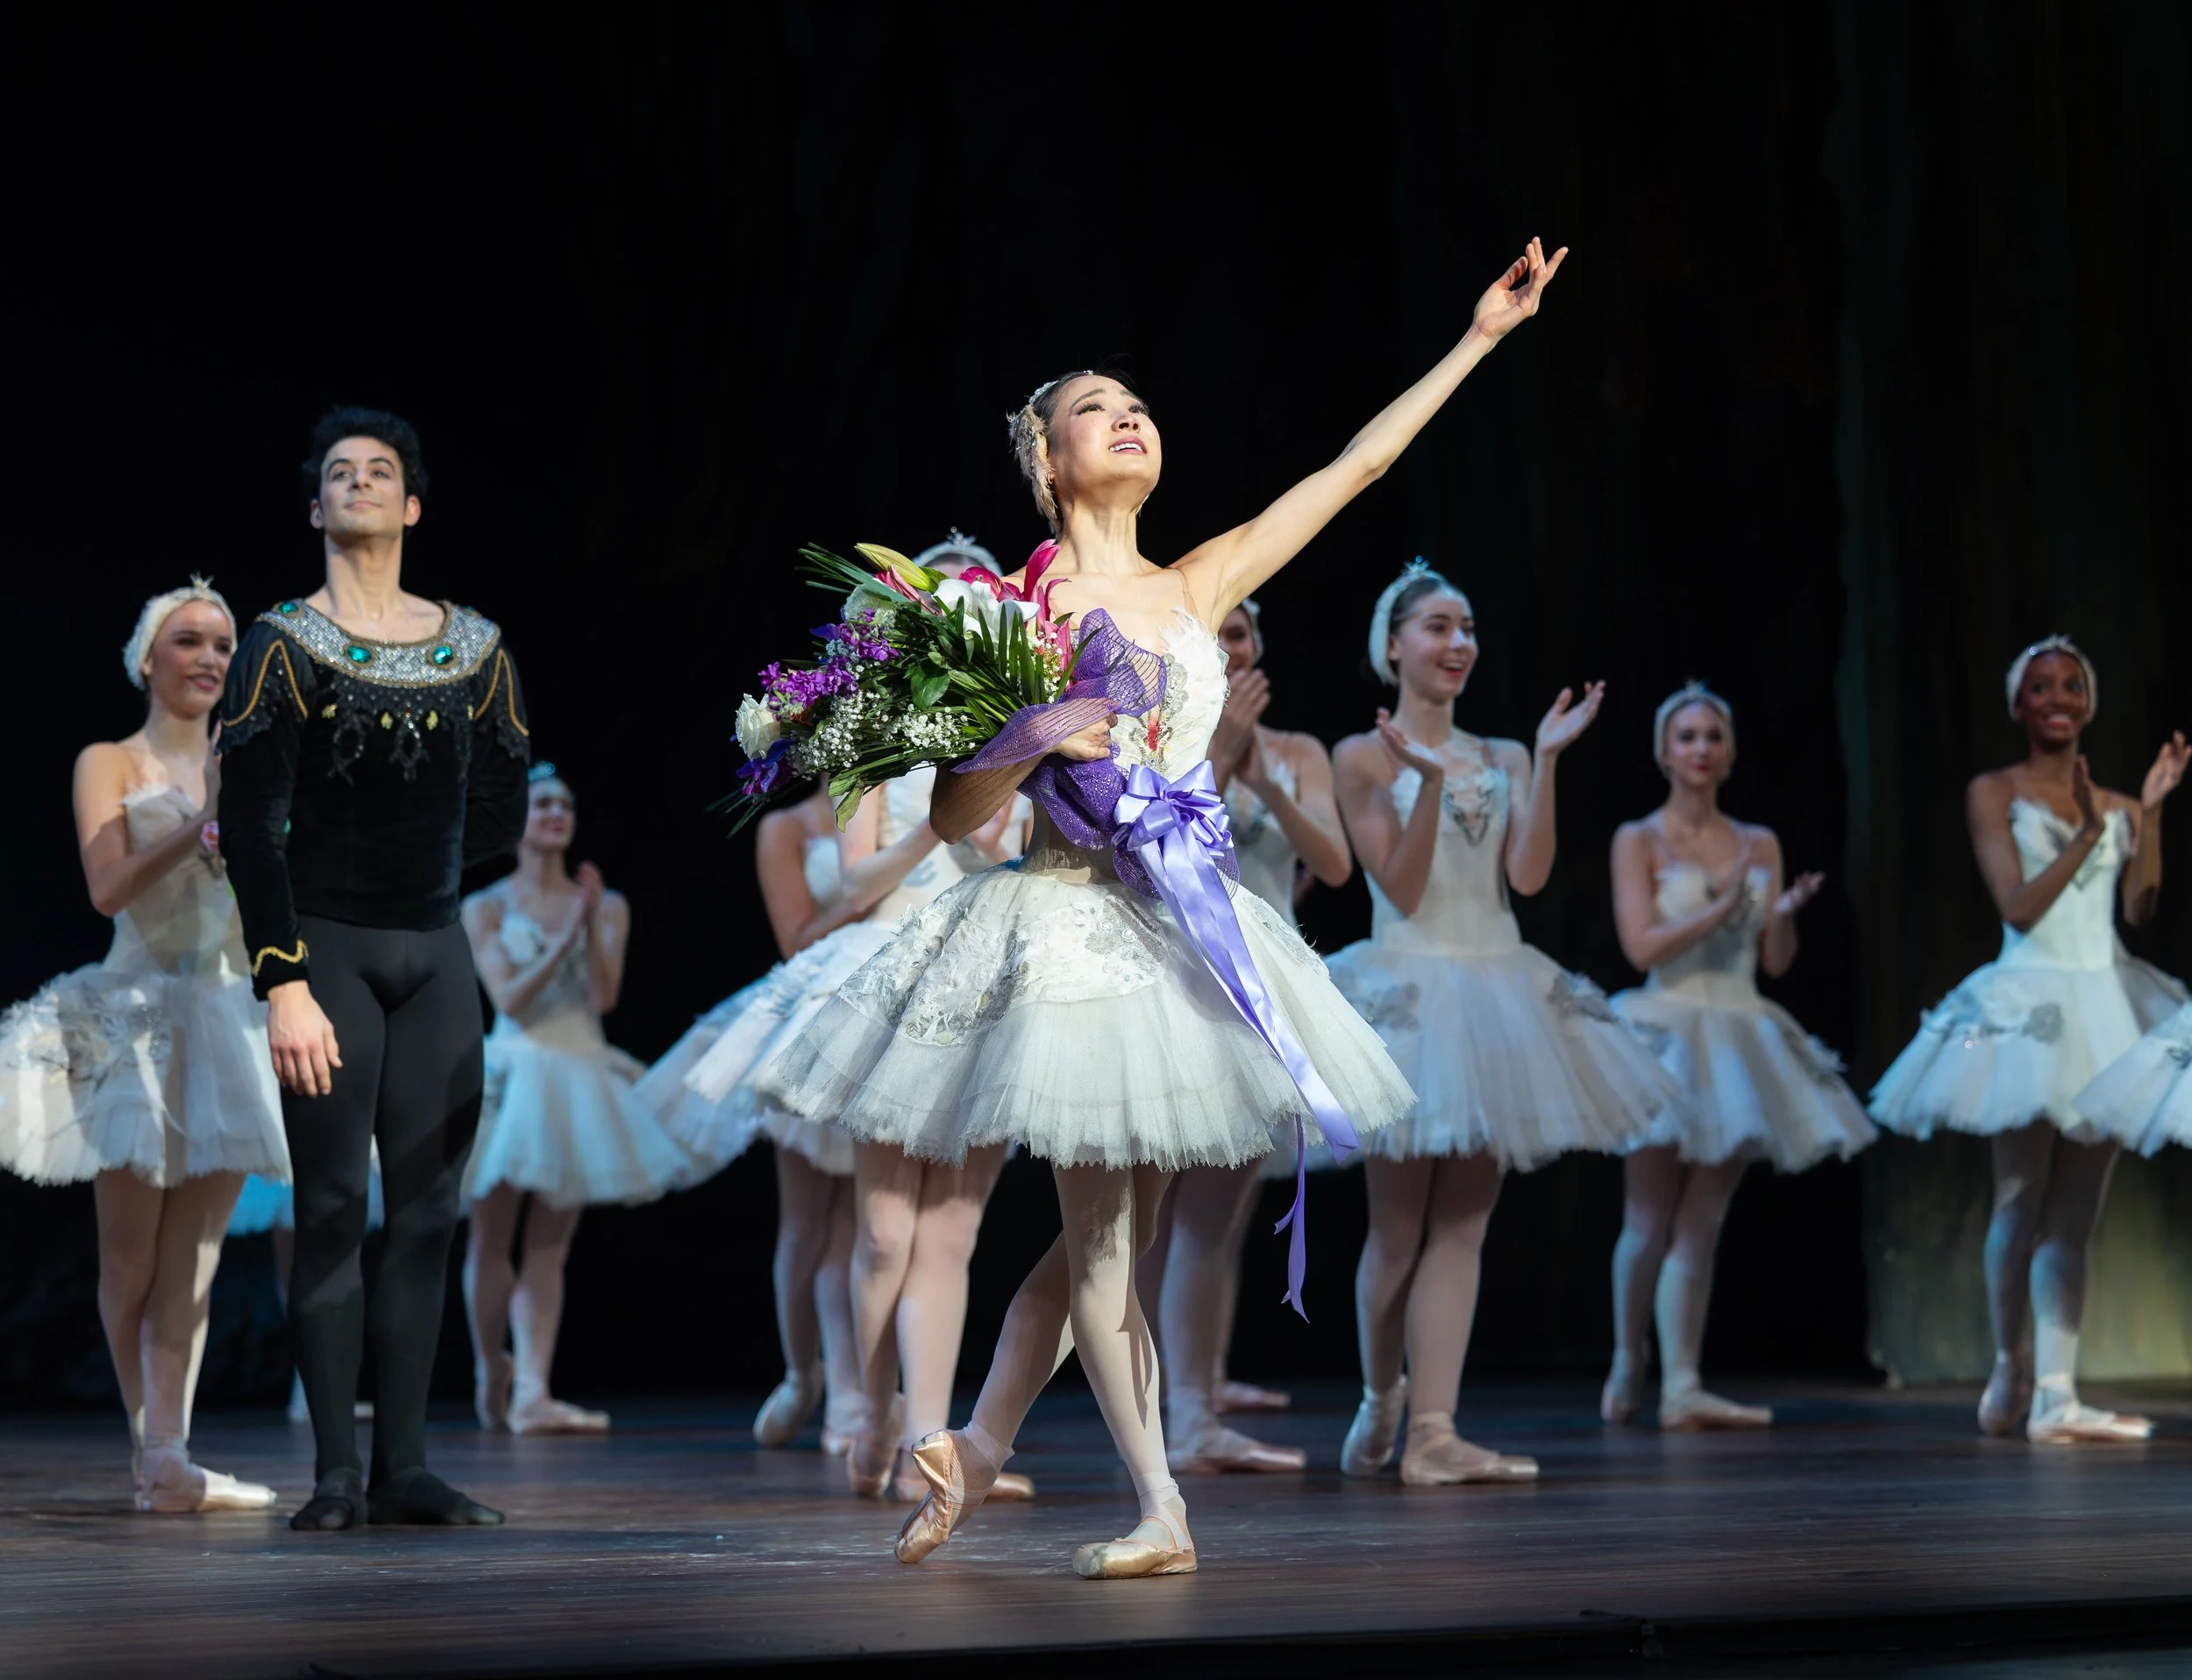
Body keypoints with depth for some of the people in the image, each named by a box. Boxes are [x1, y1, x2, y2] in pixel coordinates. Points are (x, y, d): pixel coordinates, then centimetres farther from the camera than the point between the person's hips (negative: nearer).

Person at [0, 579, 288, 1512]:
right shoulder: (109, 763, 4)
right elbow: (108, 887, -11)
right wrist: (202, 827, -19)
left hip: (224, 1015, 3)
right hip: (135, 1017, -3)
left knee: (191, 1261, -5)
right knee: (131, 1263, 1)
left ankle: (166, 1456, -10)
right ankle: (150, 1450, 15)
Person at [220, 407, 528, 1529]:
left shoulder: (475, 650, 10)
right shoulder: (283, 646, -2)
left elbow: (501, 818, 18)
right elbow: (251, 826, -9)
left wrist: (414, 875, 10)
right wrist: (284, 981, -16)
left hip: (435, 950, 4)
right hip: (327, 950, -4)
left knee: (428, 1210, 1)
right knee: (332, 1207, -6)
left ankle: (406, 1466, 5)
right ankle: (335, 1472, -3)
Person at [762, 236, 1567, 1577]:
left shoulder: (1194, 590, 10)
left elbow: (1357, 467, 12)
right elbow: (955, 814, -4)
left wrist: (1480, 337, 14)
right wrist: (1031, 734, -22)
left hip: (1183, 923, 5)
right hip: (1070, 922, -5)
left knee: (1110, 1229, 8)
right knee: (1100, 1229, -5)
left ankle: (979, 1450, 22)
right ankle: (1162, 1508, -1)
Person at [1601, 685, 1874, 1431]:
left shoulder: (1760, 845, 11)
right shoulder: (1639, 840, 0)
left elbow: (1777, 961, 9)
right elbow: (1642, 945, -10)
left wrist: (1786, 912, -12)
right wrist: (1722, 909, -19)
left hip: (1740, 1040, 4)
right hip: (1667, 1032, -4)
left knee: (1700, 1226, 1)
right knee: (1650, 1222, 1)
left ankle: (1681, 1387, -2)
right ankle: (1628, 1370, 18)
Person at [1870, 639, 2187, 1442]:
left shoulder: (2114, 805, 11)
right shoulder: (1994, 793, 0)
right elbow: (2018, 905, -9)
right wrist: (2087, 833, -17)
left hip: (2106, 1005, 4)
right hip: (2029, 1004, -4)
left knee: (2075, 1214, 1)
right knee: (2022, 1203, -1)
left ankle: (2055, 1395, -2)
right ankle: (2010, 1376, 13)